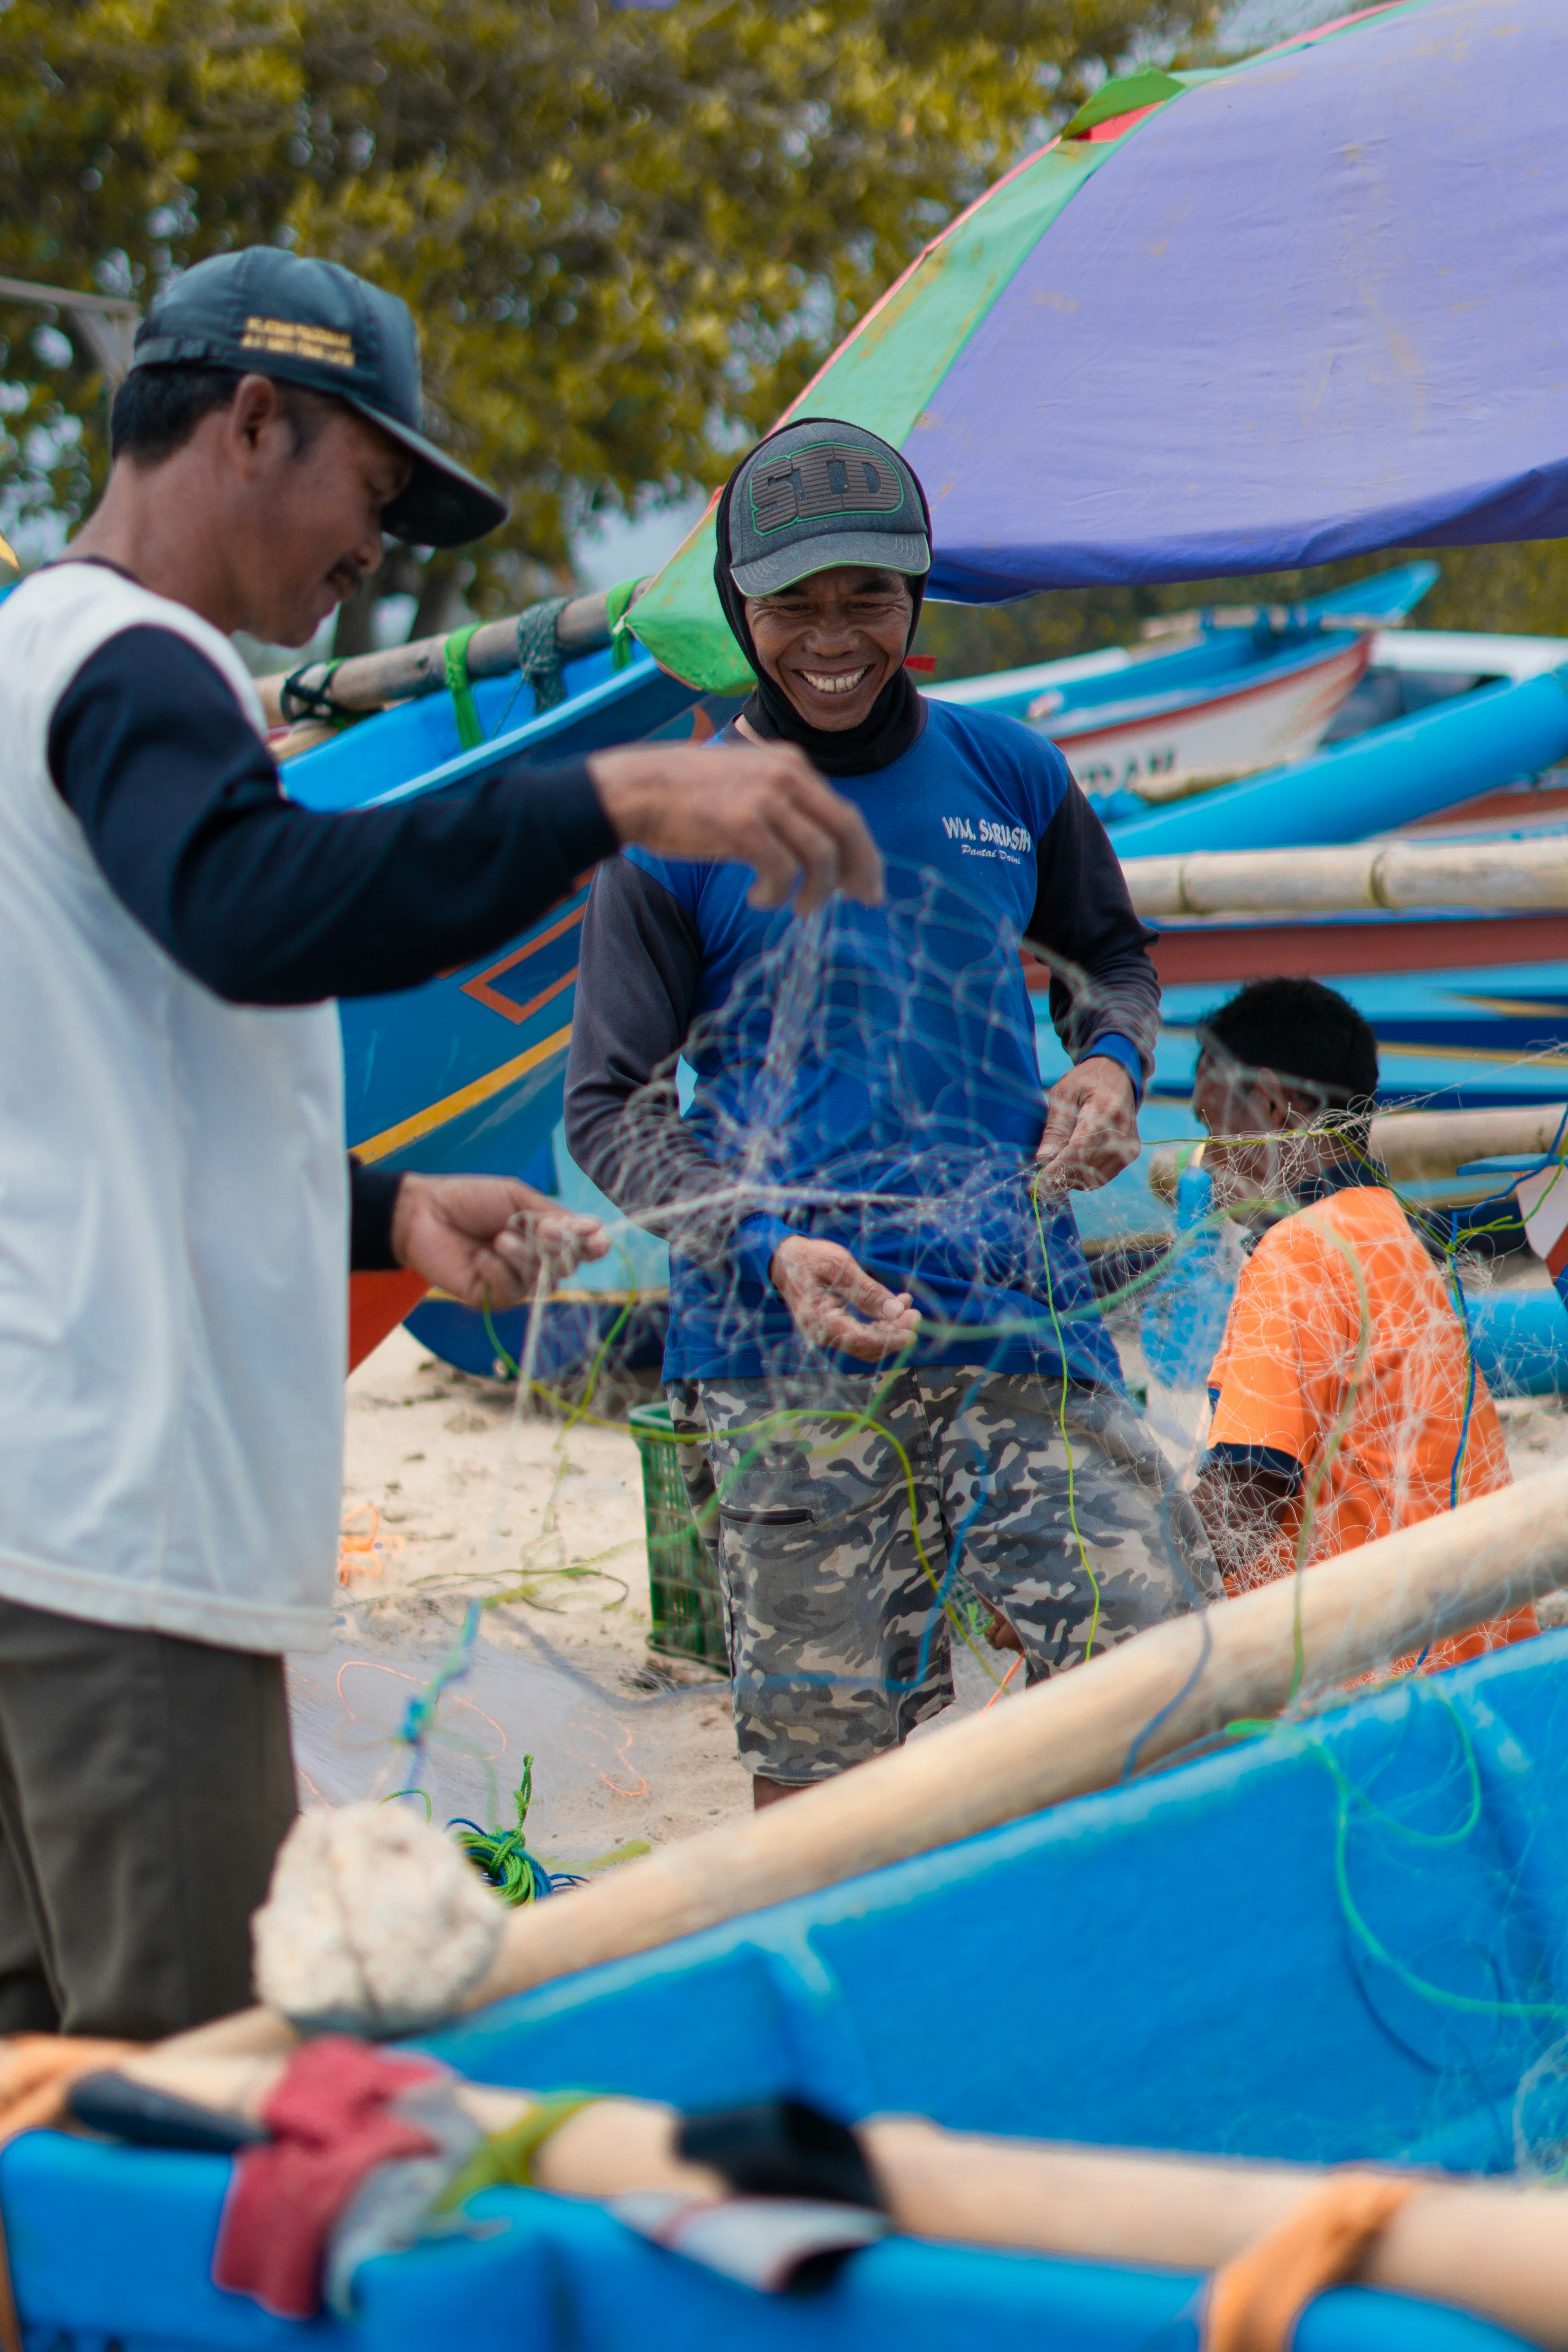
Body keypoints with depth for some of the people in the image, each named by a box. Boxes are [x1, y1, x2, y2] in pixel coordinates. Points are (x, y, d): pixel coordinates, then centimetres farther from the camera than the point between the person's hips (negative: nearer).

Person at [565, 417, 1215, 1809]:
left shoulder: (1009, 777, 13)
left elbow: (1112, 959, 29)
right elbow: (612, 1111, 4)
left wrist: (1111, 1065, 5)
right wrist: (768, 1248, -13)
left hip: (1024, 1322, 3)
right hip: (787, 1354, -3)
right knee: (820, 1752, -3)